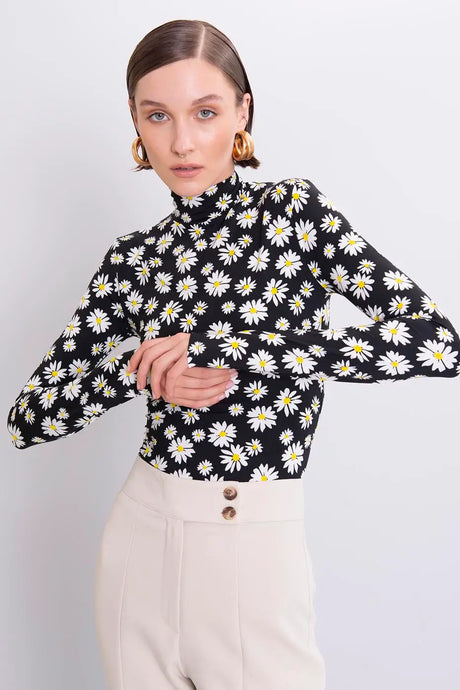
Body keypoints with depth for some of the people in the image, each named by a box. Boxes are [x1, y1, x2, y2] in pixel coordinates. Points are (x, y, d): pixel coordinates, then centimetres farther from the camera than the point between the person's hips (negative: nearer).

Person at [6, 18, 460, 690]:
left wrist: (225, 348, -21)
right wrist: (140, 370, -16)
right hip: (143, 535, 3)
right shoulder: (132, 260, 2)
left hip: (258, 552, -3)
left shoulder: (293, 209, -6)